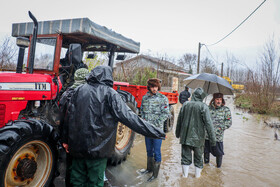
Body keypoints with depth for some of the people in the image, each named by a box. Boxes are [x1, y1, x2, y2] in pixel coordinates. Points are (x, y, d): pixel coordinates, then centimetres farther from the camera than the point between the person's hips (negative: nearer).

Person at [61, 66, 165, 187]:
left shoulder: (79, 90, 3)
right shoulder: (110, 93, -11)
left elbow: (69, 116, 7)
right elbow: (129, 117, -16)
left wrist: (65, 140, 18)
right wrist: (157, 133, -12)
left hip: (76, 146, 5)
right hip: (98, 148, -4)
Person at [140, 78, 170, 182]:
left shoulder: (163, 98, -8)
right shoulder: (145, 98, 4)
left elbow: (166, 114, -11)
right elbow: (142, 110, 16)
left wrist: (155, 124, -16)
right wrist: (144, 120, 0)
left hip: (157, 130, -4)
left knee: (157, 152, 4)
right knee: (149, 150, 20)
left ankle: (155, 174, 19)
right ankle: (149, 168, 39)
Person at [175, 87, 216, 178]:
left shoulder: (185, 105, 0)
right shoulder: (203, 106, -11)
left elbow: (179, 120, 7)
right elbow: (208, 123, -14)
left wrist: (177, 133, 20)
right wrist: (212, 138, -7)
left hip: (185, 136, 2)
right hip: (198, 137, -2)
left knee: (186, 156, 12)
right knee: (198, 157, 15)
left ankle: (185, 175, 19)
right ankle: (197, 175, 27)